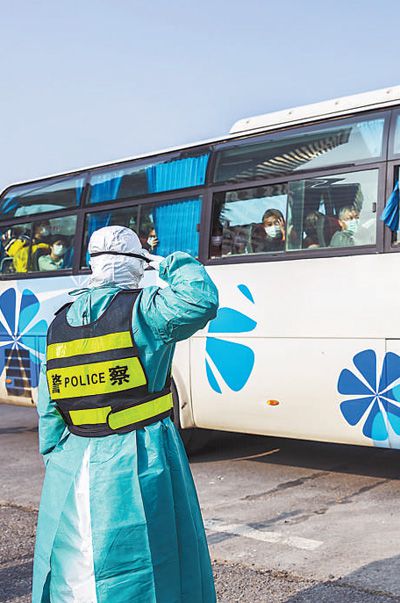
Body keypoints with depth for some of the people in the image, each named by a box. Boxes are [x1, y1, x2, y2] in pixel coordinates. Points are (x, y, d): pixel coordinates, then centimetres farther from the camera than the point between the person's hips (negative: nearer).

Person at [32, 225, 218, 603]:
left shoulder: (59, 323, 7)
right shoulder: (140, 310, -12)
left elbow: (49, 412, 9)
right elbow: (201, 301, -25)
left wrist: (56, 461, 17)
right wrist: (172, 264, -7)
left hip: (73, 463, 6)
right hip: (138, 464, -5)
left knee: (75, 571, 18)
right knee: (143, 567, 7)